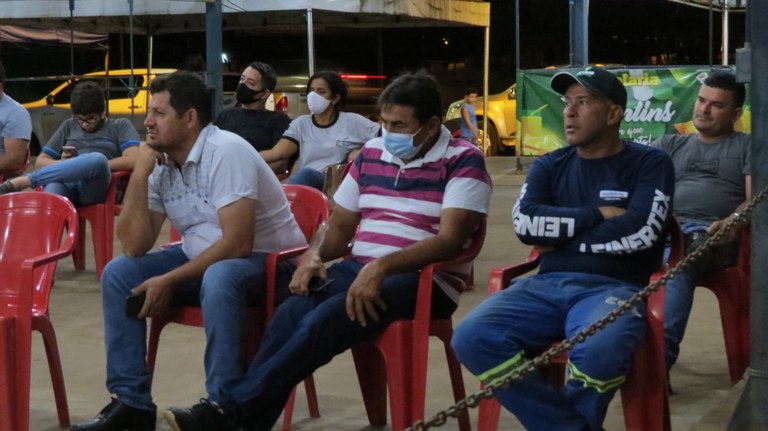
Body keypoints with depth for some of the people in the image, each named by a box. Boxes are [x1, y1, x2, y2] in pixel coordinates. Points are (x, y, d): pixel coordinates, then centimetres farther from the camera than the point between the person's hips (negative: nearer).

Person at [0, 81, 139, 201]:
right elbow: (40, 162, 24)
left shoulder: (121, 126, 17)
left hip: (94, 188, -2)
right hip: (65, 184, 2)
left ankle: (22, 181, -32)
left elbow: (133, 161, -1)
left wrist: (94, 166, -8)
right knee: (52, 187, -37)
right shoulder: (68, 126, 28)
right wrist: (62, 165, 2)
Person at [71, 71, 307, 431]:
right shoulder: (160, 164, 0)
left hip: (266, 261, -7)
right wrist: (139, 174, -13)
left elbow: (238, 243, -27)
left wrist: (169, 281, -22)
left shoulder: (226, 151, -21)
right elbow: (134, 247, -5)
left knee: (218, 278, -38)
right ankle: (131, 401, 0)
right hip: (202, 259, 8)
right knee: (118, 273, -5)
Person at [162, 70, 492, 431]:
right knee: (290, 314, -27)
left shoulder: (463, 161, -5)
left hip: (425, 280, -6)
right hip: (359, 268, 6)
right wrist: (313, 255, -4)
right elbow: (339, 226, 20)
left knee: (326, 319, -32)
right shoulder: (371, 153, 15)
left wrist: (382, 267, -29)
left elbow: (449, 240, -16)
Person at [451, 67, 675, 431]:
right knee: (472, 337, -25)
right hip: (548, 285, 4)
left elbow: (641, 231, -10)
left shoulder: (650, 164, 6)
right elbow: (525, 223, 0)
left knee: (599, 353, -39)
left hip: (613, 288, -4)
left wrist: (560, 237, -2)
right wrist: (598, 214, -4)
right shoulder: (549, 166, 17)